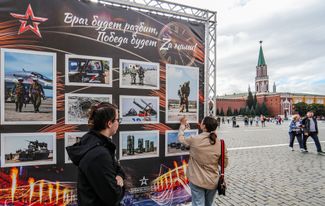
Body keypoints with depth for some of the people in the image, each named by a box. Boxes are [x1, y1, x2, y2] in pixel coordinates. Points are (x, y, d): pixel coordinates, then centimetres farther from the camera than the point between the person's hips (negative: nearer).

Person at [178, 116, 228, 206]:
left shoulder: (194, 140, -17)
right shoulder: (220, 144, -10)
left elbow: (181, 138, 4)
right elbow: (224, 164, 1)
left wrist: (183, 125, 19)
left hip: (197, 181, -3)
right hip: (213, 182, 3)